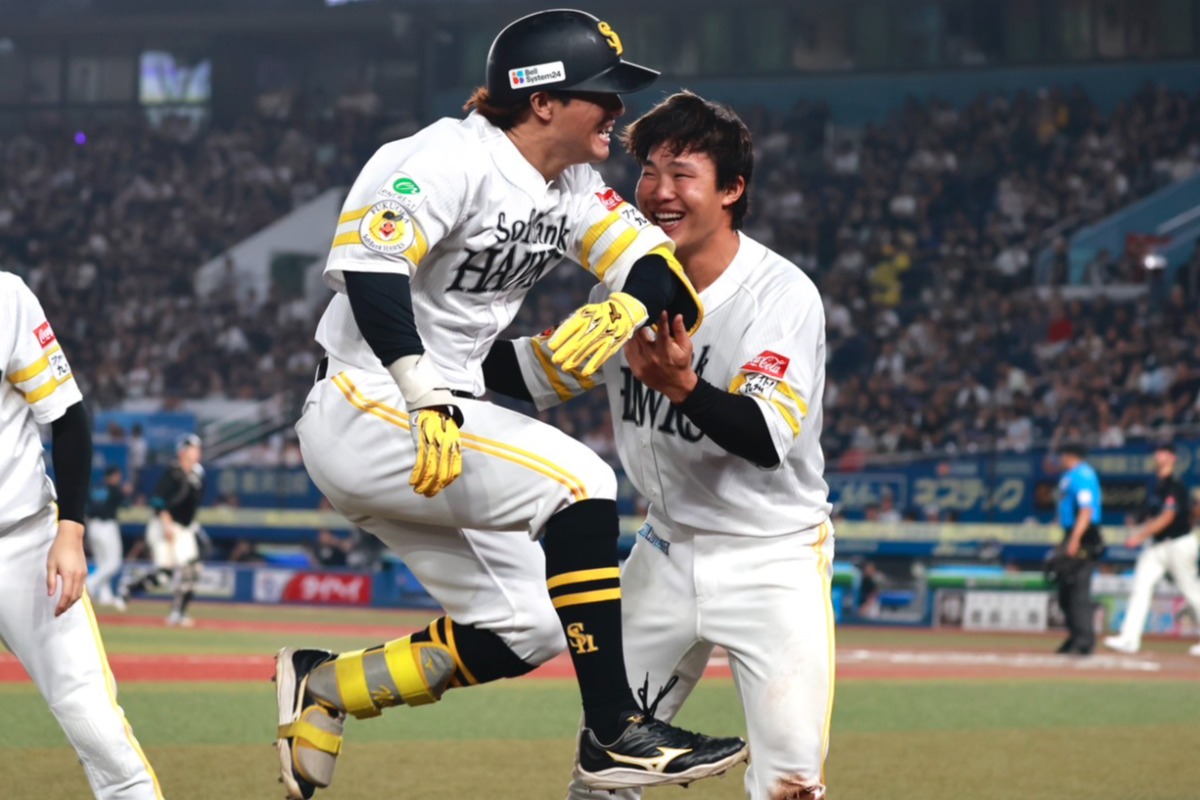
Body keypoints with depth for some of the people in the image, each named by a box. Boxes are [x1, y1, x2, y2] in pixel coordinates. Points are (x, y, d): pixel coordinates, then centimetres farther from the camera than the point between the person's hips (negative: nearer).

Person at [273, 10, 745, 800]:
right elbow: (366, 261, -29)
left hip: (438, 418, 10)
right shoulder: (455, 159, -17)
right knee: (580, 482, -24)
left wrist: (627, 305, -23)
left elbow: (661, 267, 1)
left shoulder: (572, 190, 9)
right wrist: (426, 398, -37)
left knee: (523, 634, 6)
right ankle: (615, 733, -22)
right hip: (367, 408, -10)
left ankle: (325, 686, 19)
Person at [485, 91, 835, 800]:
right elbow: (542, 374, 12)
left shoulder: (782, 294, -20)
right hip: (668, 550, 6)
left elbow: (767, 439, -31)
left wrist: (684, 386, -48)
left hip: (772, 560, -6)